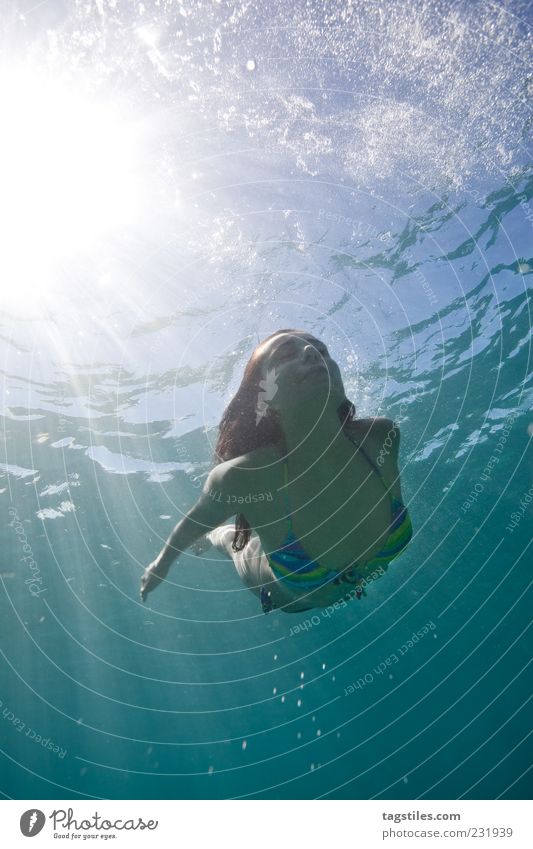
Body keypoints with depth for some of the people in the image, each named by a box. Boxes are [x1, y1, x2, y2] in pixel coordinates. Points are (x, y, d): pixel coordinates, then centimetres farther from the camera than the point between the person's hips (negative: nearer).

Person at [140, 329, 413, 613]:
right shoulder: (241, 477, -42)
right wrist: (162, 563, 1)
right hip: (284, 595, -2)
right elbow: (195, 521, -18)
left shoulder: (383, 437, -35)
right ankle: (216, 536, 60)